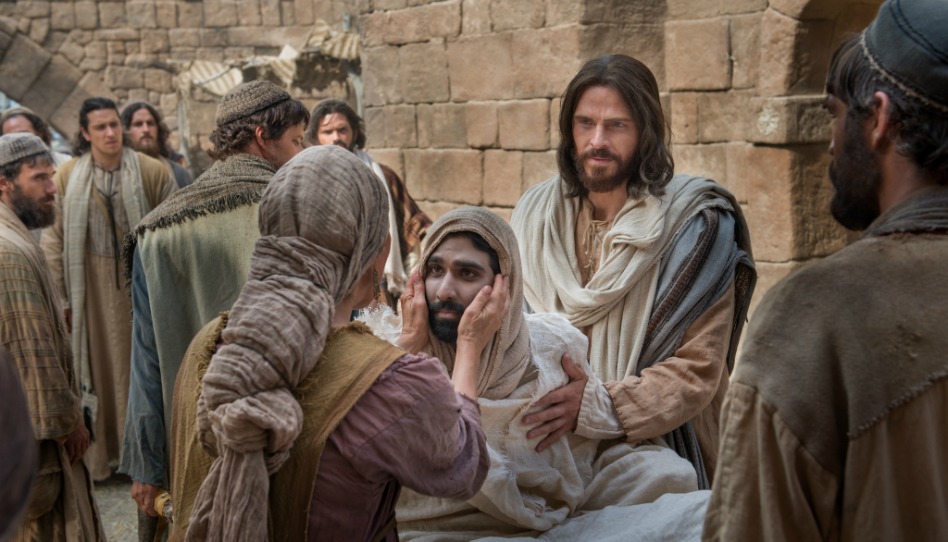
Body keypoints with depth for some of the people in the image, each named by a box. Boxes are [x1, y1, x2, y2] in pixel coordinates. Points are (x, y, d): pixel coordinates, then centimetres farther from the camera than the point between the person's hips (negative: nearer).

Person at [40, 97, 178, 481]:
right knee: (97, 367, 7)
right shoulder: (67, 177, -2)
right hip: (92, 287, 0)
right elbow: (53, 240, 0)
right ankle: (100, 454, 20)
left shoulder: (152, 172, -3)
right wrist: (60, 296, -3)